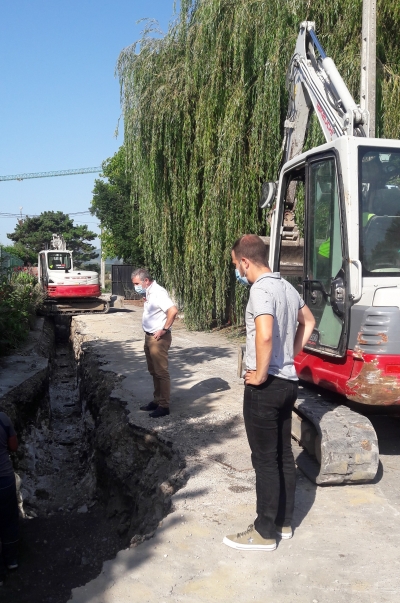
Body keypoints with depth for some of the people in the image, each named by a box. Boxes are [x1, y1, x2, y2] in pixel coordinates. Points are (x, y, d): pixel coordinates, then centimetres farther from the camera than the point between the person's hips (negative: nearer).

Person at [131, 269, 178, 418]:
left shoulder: (158, 292, -18)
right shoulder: (149, 292, 11)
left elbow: (173, 310, -29)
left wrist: (164, 329, -21)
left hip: (158, 338, -10)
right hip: (149, 337, 10)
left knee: (161, 372, -3)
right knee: (154, 371, 16)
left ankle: (164, 406, 4)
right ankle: (157, 400, 27)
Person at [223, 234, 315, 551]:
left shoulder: (261, 290, -18)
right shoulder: (287, 287, 10)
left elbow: (264, 336, -33)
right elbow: (308, 321, 25)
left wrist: (260, 375, -20)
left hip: (265, 386, -9)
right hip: (288, 382, 9)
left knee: (265, 460, 2)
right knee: (283, 456, 16)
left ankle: (264, 533, 14)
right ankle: (283, 522, 29)